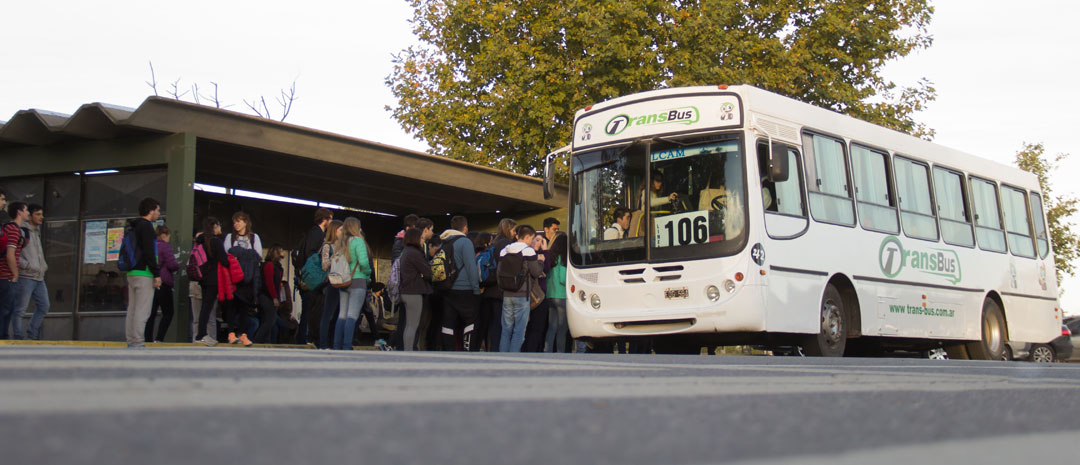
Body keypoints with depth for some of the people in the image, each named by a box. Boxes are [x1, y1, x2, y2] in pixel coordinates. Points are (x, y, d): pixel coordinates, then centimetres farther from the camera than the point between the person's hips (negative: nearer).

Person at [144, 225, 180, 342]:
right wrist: (178, 265, 6)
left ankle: (148, 339, 4)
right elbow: (172, 264, -14)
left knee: (151, 312, 8)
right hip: (163, 283, -6)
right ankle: (159, 338, -7)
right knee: (168, 313, 3)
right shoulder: (165, 246, -7)